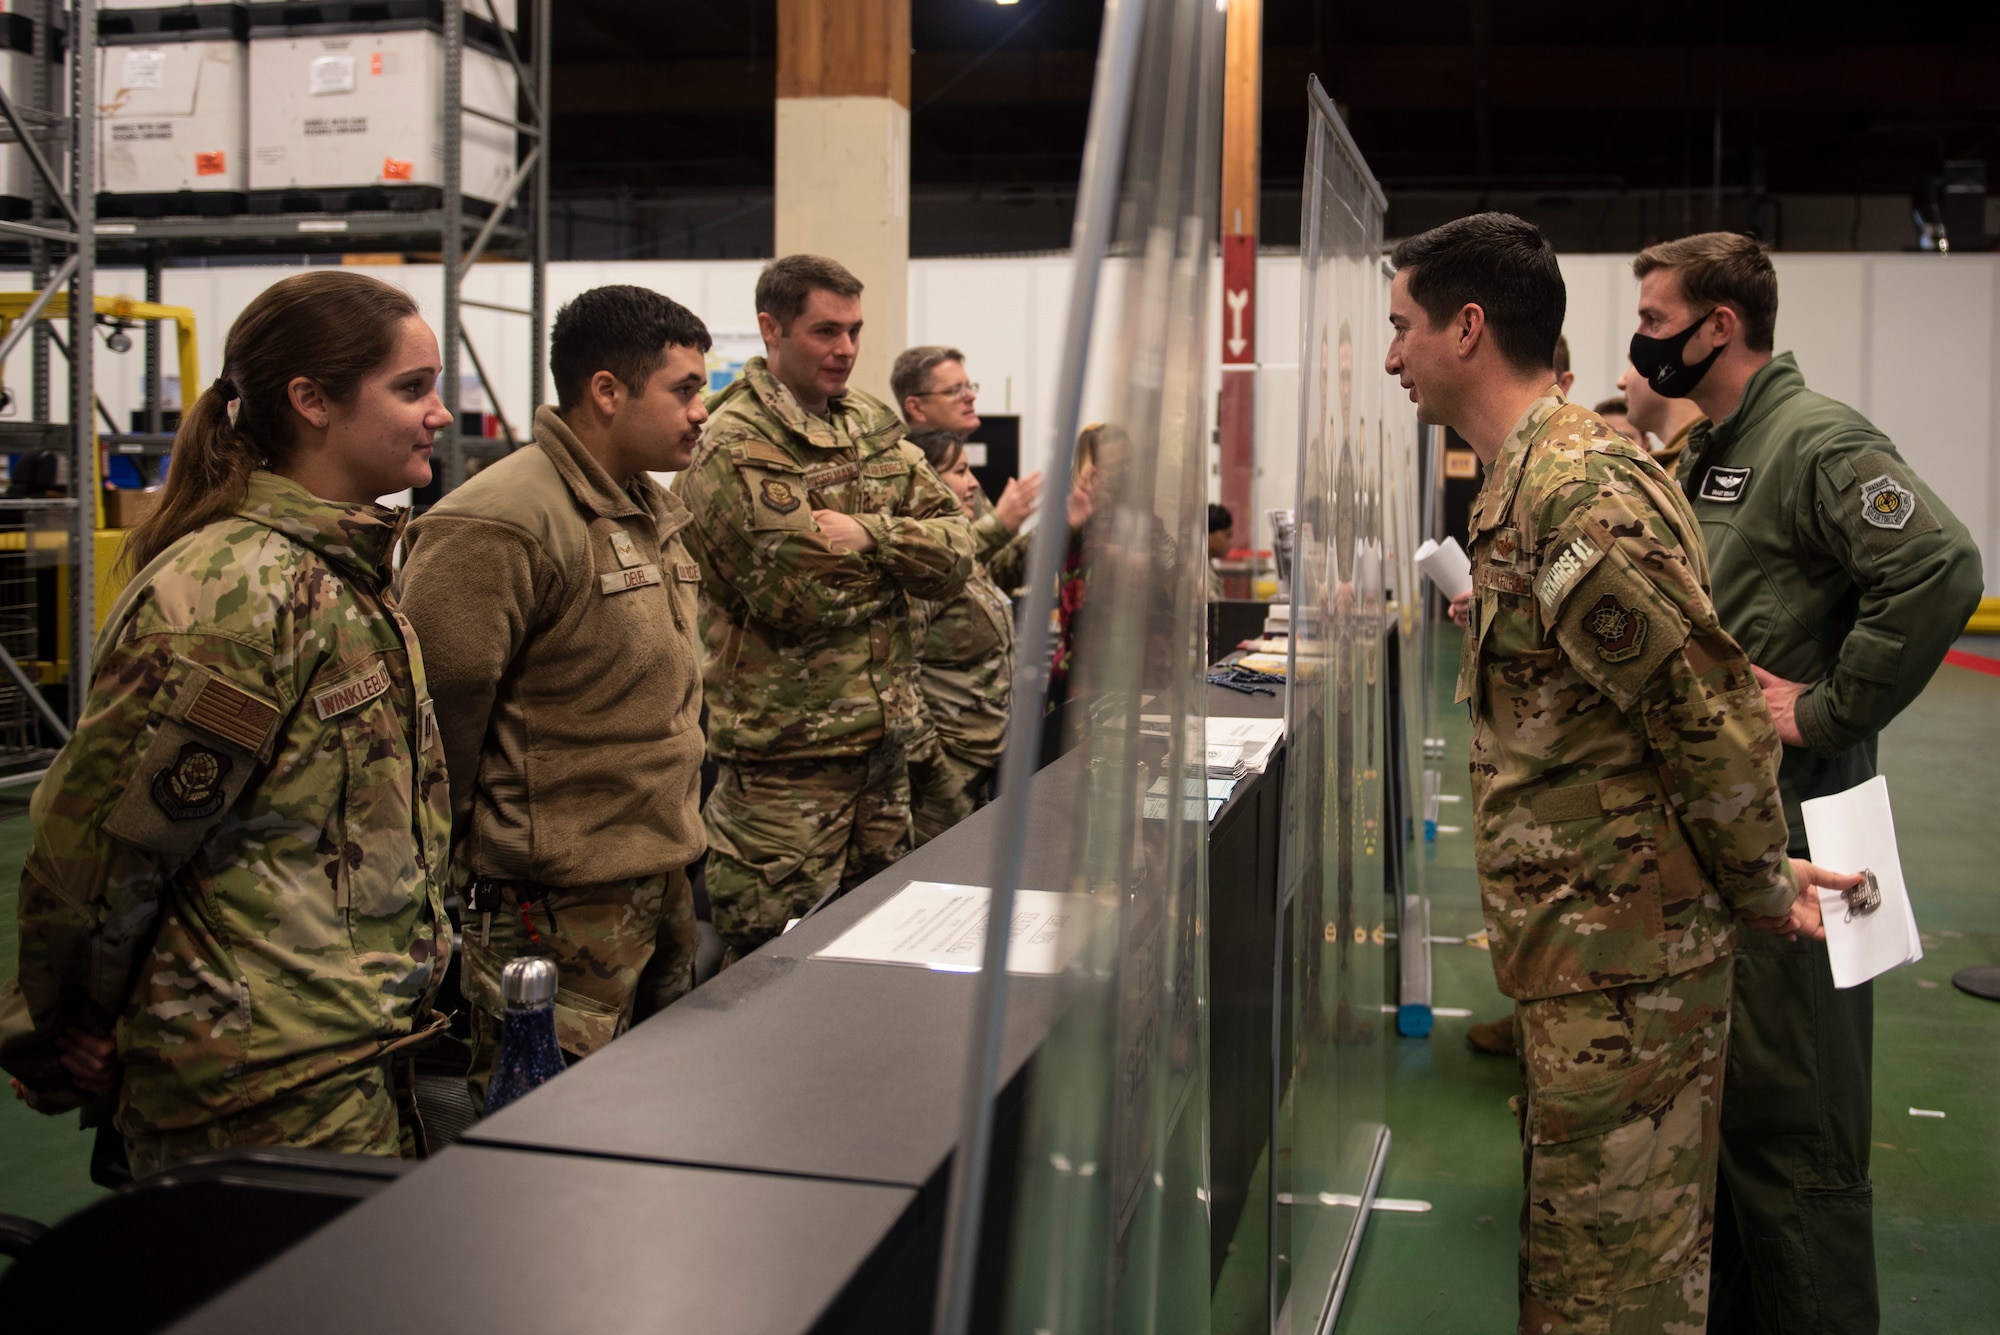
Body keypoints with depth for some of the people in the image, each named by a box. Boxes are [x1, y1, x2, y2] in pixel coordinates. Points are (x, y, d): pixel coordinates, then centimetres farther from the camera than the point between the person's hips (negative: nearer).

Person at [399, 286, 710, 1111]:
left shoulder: (653, 515, 14)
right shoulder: (498, 525, -18)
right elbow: (440, 703, -19)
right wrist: (459, 850, -11)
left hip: (660, 880, 9)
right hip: (558, 905, -9)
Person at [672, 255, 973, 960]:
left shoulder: (875, 428, 11)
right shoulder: (734, 448, -11)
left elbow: (956, 556, 0)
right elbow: (798, 596, -20)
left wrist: (868, 535, -17)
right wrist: (899, 553, -6)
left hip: (883, 740, 7)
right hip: (786, 752, -7)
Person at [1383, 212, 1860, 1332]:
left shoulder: (1578, 493, -22)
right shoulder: (1537, 474, 13)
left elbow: (1712, 710, -22)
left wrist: (1760, 884, -11)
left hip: (1621, 953, -10)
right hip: (1591, 942, 10)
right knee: (1579, 1242, 21)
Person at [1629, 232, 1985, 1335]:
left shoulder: (1816, 441, -14)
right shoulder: (1706, 449, 14)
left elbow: (1940, 566, -27)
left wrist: (1829, 709, -23)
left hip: (1786, 820, -10)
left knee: (1789, 1114, -1)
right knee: (1711, 1088, 19)